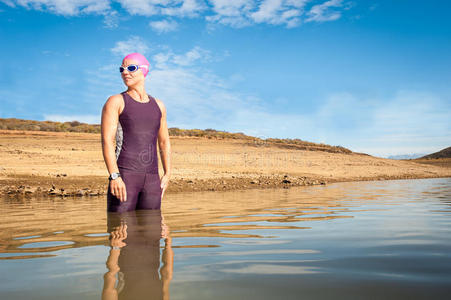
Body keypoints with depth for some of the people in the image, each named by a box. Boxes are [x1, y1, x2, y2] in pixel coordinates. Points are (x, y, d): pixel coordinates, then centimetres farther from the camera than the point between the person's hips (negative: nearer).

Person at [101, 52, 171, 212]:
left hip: (152, 178, 4)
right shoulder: (116, 102, 4)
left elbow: (164, 142, 23)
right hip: (124, 175, -4)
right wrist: (114, 176, -17)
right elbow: (107, 141, -6)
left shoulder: (158, 105, 18)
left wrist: (167, 174, 12)